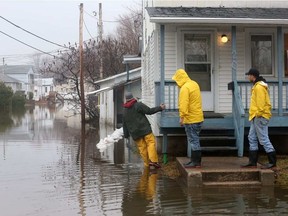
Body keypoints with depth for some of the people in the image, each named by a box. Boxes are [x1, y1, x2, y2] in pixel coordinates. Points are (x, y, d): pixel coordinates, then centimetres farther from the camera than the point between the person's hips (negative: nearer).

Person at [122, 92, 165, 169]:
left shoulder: (124, 111, 16)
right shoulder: (138, 105, -2)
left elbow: (125, 125, 20)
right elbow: (149, 111, -8)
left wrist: (126, 135, 26)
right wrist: (160, 108, 0)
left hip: (135, 133, 5)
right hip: (144, 129, -5)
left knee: (142, 147, 7)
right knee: (151, 142, -7)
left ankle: (147, 164, 6)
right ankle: (153, 161, -22)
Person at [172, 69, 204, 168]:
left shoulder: (185, 88, -18)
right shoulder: (194, 84, 11)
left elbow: (184, 104, -24)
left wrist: (182, 117, -19)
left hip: (191, 119, -9)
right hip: (198, 117, 9)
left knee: (193, 141, -3)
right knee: (194, 140, 16)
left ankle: (196, 162, 2)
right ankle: (194, 160, 22)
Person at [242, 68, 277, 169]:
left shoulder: (259, 87, -15)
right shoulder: (256, 86, 18)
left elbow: (261, 102, -21)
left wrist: (259, 114, -19)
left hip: (260, 117, -11)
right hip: (256, 117, 11)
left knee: (263, 139, -7)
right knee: (252, 138, 11)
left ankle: (272, 162, -1)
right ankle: (252, 162, 15)